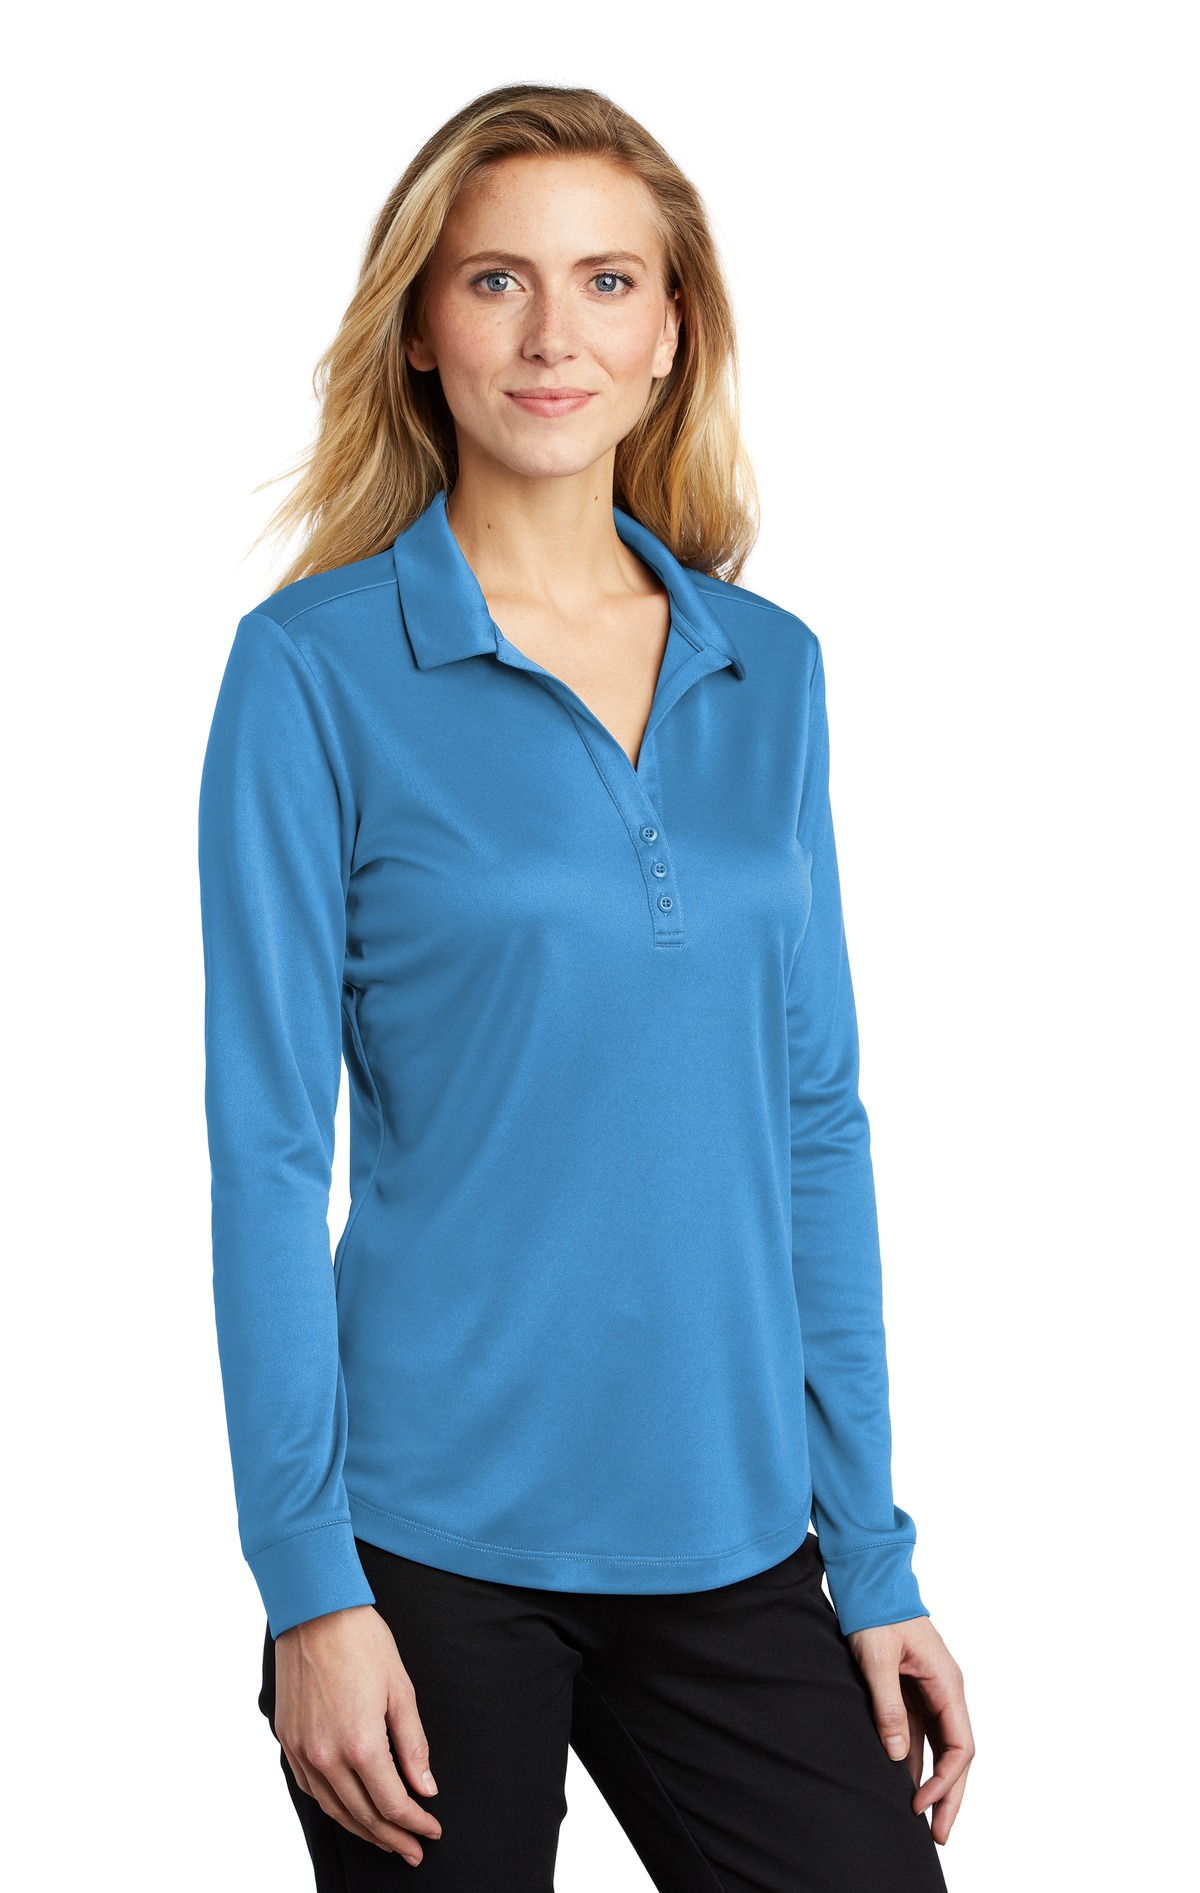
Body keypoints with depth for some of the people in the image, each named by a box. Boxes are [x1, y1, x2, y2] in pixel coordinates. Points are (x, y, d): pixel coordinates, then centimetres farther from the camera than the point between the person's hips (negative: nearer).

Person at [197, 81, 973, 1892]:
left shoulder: (767, 670, 6)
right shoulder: (318, 667, -6)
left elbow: (815, 1120, 8)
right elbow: (267, 1142, -8)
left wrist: (873, 1555, 5)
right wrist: (308, 1579, -11)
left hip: (727, 1532, 4)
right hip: (440, 1533, -3)